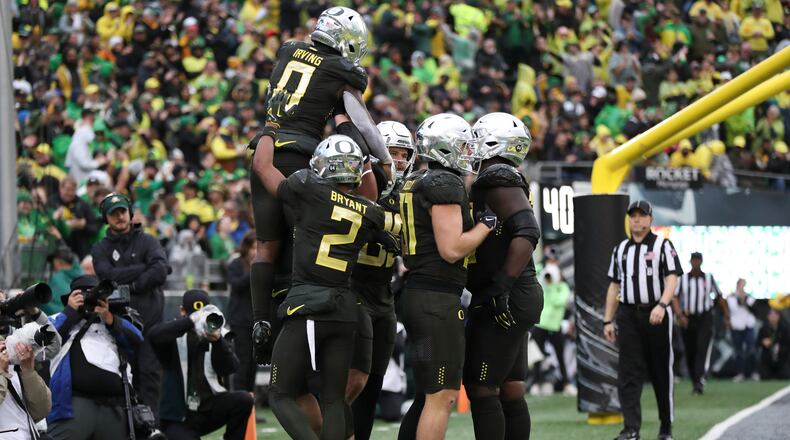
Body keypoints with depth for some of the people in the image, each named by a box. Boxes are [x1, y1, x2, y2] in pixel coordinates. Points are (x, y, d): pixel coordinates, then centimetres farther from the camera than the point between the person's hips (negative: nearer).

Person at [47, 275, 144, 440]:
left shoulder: (113, 324, 26)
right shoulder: (61, 320, 18)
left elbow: (137, 341, 11)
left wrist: (110, 319, 0)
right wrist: (70, 311, 3)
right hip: (74, 405, -4)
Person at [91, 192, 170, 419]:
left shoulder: (147, 242, 10)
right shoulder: (100, 249, 13)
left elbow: (160, 273, -7)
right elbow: (110, 276, -6)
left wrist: (131, 286, -9)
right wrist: (145, 268, -6)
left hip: (149, 318, -1)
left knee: (150, 372, -7)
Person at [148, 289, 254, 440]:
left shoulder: (219, 334, 4)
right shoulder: (175, 334, -3)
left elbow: (230, 368, -11)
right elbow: (154, 335, -27)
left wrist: (217, 341, -30)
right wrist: (191, 321, -37)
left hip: (210, 408, 3)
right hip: (179, 416, -3)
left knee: (244, 399, -23)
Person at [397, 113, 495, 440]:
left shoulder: (415, 183, 16)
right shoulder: (445, 184, -13)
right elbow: (451, 249, -19)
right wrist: (486, 225, -6)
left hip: (416, 292, 10)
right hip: (438, 299, -10)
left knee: (431, 395, 16)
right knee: (440, 397, -7)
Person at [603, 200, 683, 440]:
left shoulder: (662, 245, 2)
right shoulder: (621, 249, 15)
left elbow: (672, 278, -9)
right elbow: (614, 286, 18)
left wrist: (662, 305, -26)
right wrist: (607, 321, 11)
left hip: (657, 314, -3)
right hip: (628, 316, 3)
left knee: (661, 372, 3)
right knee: (628, 373, -7)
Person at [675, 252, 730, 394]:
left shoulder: (709, 278, 7)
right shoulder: (683, 279, 3)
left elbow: (719, 298, 13)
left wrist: (726, 317, 11)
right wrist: (680, 315, -18)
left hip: (705, 318, -1)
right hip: (688, 318, 1)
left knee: (703, 349, -17)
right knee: (690, 353, 6)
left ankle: (700, 380, -27)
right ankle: (695, 383, 19)